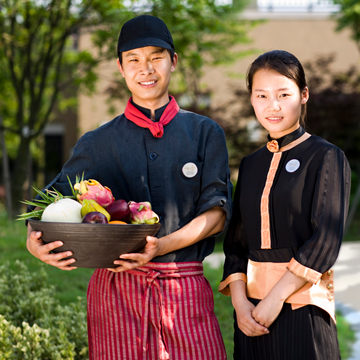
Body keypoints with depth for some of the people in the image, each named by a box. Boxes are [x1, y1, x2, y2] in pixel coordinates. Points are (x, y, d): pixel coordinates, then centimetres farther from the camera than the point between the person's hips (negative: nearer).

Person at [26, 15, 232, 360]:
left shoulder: (205, 133, 8)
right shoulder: (98, 143, 10)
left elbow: (217, 208, 0)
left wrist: (162, 245, -16)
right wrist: (35, 241, -13)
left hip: (185, 291, 0)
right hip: (115, 290, 1)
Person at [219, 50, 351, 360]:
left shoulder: (325, 157, -3)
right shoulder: (250, 165, 12)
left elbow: (326, 239, -12)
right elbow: (236, 241, 9)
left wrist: (276, 298, -16)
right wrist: (240, 302, -6)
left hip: (302, 302, -4)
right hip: (252, 302, 5)